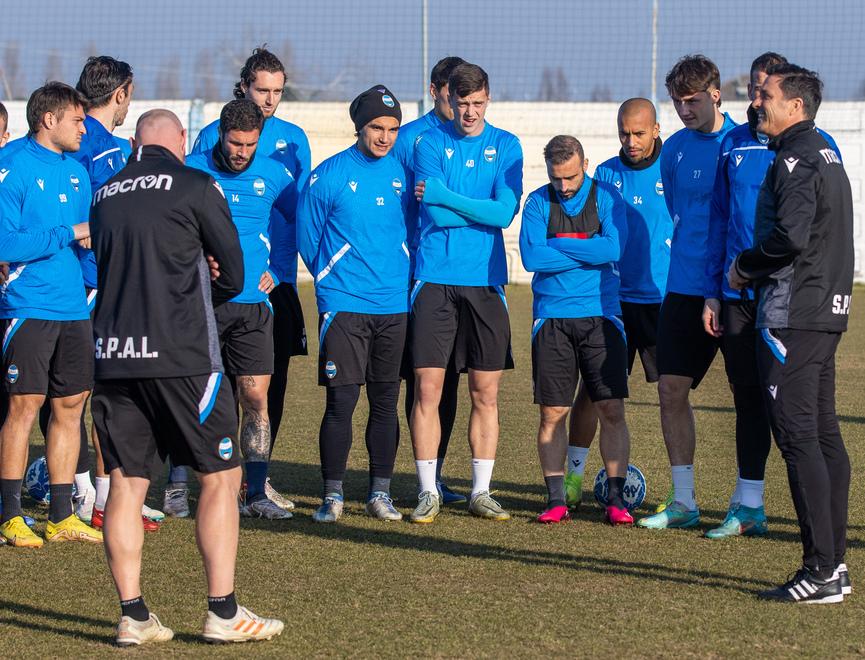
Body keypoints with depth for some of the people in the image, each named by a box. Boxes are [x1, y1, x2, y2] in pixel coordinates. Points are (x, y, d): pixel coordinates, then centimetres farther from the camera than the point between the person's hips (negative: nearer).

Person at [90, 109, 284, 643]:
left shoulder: (106, 194, 13)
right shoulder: (195, 187, -2)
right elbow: (234, 274, 2)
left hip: (113, 355, 5)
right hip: (180, 355, -5)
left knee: (126, 484, 7)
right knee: (220, 478, 4)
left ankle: (133, 616, 6)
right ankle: (223, 612, 1)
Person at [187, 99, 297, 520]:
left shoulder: (272, 174, 6)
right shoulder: (192, 171, -1)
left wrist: (277, 272, 12)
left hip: (252, 304, 2)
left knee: (256, 398, -2)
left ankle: (256, 493, 1)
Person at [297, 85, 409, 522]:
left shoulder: (403, 174, 6)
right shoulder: (328, 176, -4)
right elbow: (307, 236, 5)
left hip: (394, 306, 3)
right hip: (344, 306, -3)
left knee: (385, 402, 6)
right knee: (341, 401, -6)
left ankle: (380, 493, 14)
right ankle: (332, 495, 2)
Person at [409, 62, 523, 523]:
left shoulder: (506, 146, 7)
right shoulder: (429, 143, 3)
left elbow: (506, 211, -7)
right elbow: (435, 216, -8)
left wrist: (443, 197, -9)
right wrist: (482, 212, -4)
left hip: (486, 282, 1)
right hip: (435, 280, -1)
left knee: (485, 393, 3)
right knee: (428, 389, -4)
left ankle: (481, 492, 11)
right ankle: (428, 493, 4)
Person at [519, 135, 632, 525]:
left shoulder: (606, 198, 2)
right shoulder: (538, 202, 4)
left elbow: (613, 249, -14)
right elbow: (531, 257, -10)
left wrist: (558, 244, -9)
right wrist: (588, 253, -9)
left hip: (601, 316, -1)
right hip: (552, 318, 1)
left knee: (612, 410, -4)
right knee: (552, 413, 0)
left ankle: (616, 498, 2)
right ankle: (556, 500, 7)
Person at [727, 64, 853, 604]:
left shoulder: (795, 160, -13)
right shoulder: (826, 155, 18)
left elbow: (791, 235, -24)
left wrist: (743, 266, -9)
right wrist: (757, 271, 19)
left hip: (793, 316, -10)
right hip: (828, 312, 10)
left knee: (798, 437, -10)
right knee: (825, 436, 11)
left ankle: (821, 572, -13)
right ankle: (834, 562, 14)